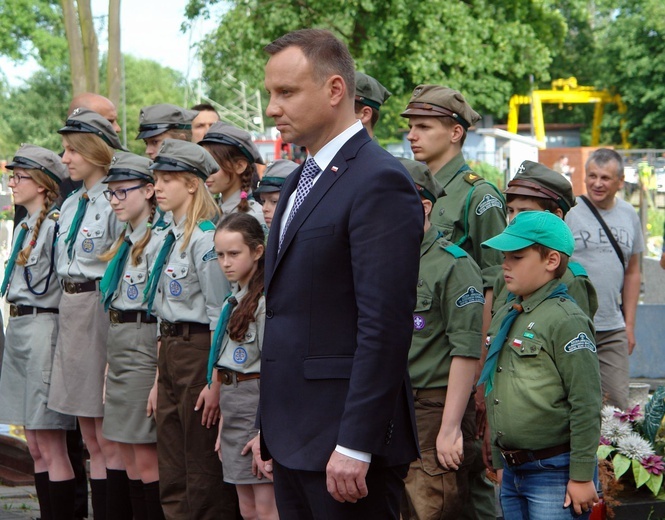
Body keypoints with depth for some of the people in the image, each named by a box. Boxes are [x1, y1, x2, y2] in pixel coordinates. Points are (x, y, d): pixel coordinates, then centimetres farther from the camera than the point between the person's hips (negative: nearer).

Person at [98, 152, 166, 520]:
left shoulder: (159, 241, -12)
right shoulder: (124, 242, 16)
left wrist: (160, 379, -20)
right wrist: (108, 366, 16)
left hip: (145, 347, -9)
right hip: (117, 348, 9)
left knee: (147, 461, -6)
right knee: (130, 459, 10)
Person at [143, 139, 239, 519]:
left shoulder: (204, 238, -15)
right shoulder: (172, 236, 13)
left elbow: (220, 313, -17)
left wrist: (215, 381, -19)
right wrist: (161, 371, 15)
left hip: (197, 348, -9)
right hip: (169, 348, 9)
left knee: (204, 471, -1)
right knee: (172, 471, 12)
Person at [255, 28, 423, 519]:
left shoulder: (379, 182, -13)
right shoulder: (301, 181, 16)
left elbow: (385, 326, -19)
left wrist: (355, 446, -21)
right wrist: (268, 426, 17)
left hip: (344, 439, -9)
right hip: (292, 437, 9)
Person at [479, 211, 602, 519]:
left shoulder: (565, 320, -13)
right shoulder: (504, 319, 12)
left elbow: (586, 406, -16)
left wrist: (581, 477, -17)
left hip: (556, 473, -8)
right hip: (513, 475, 8)